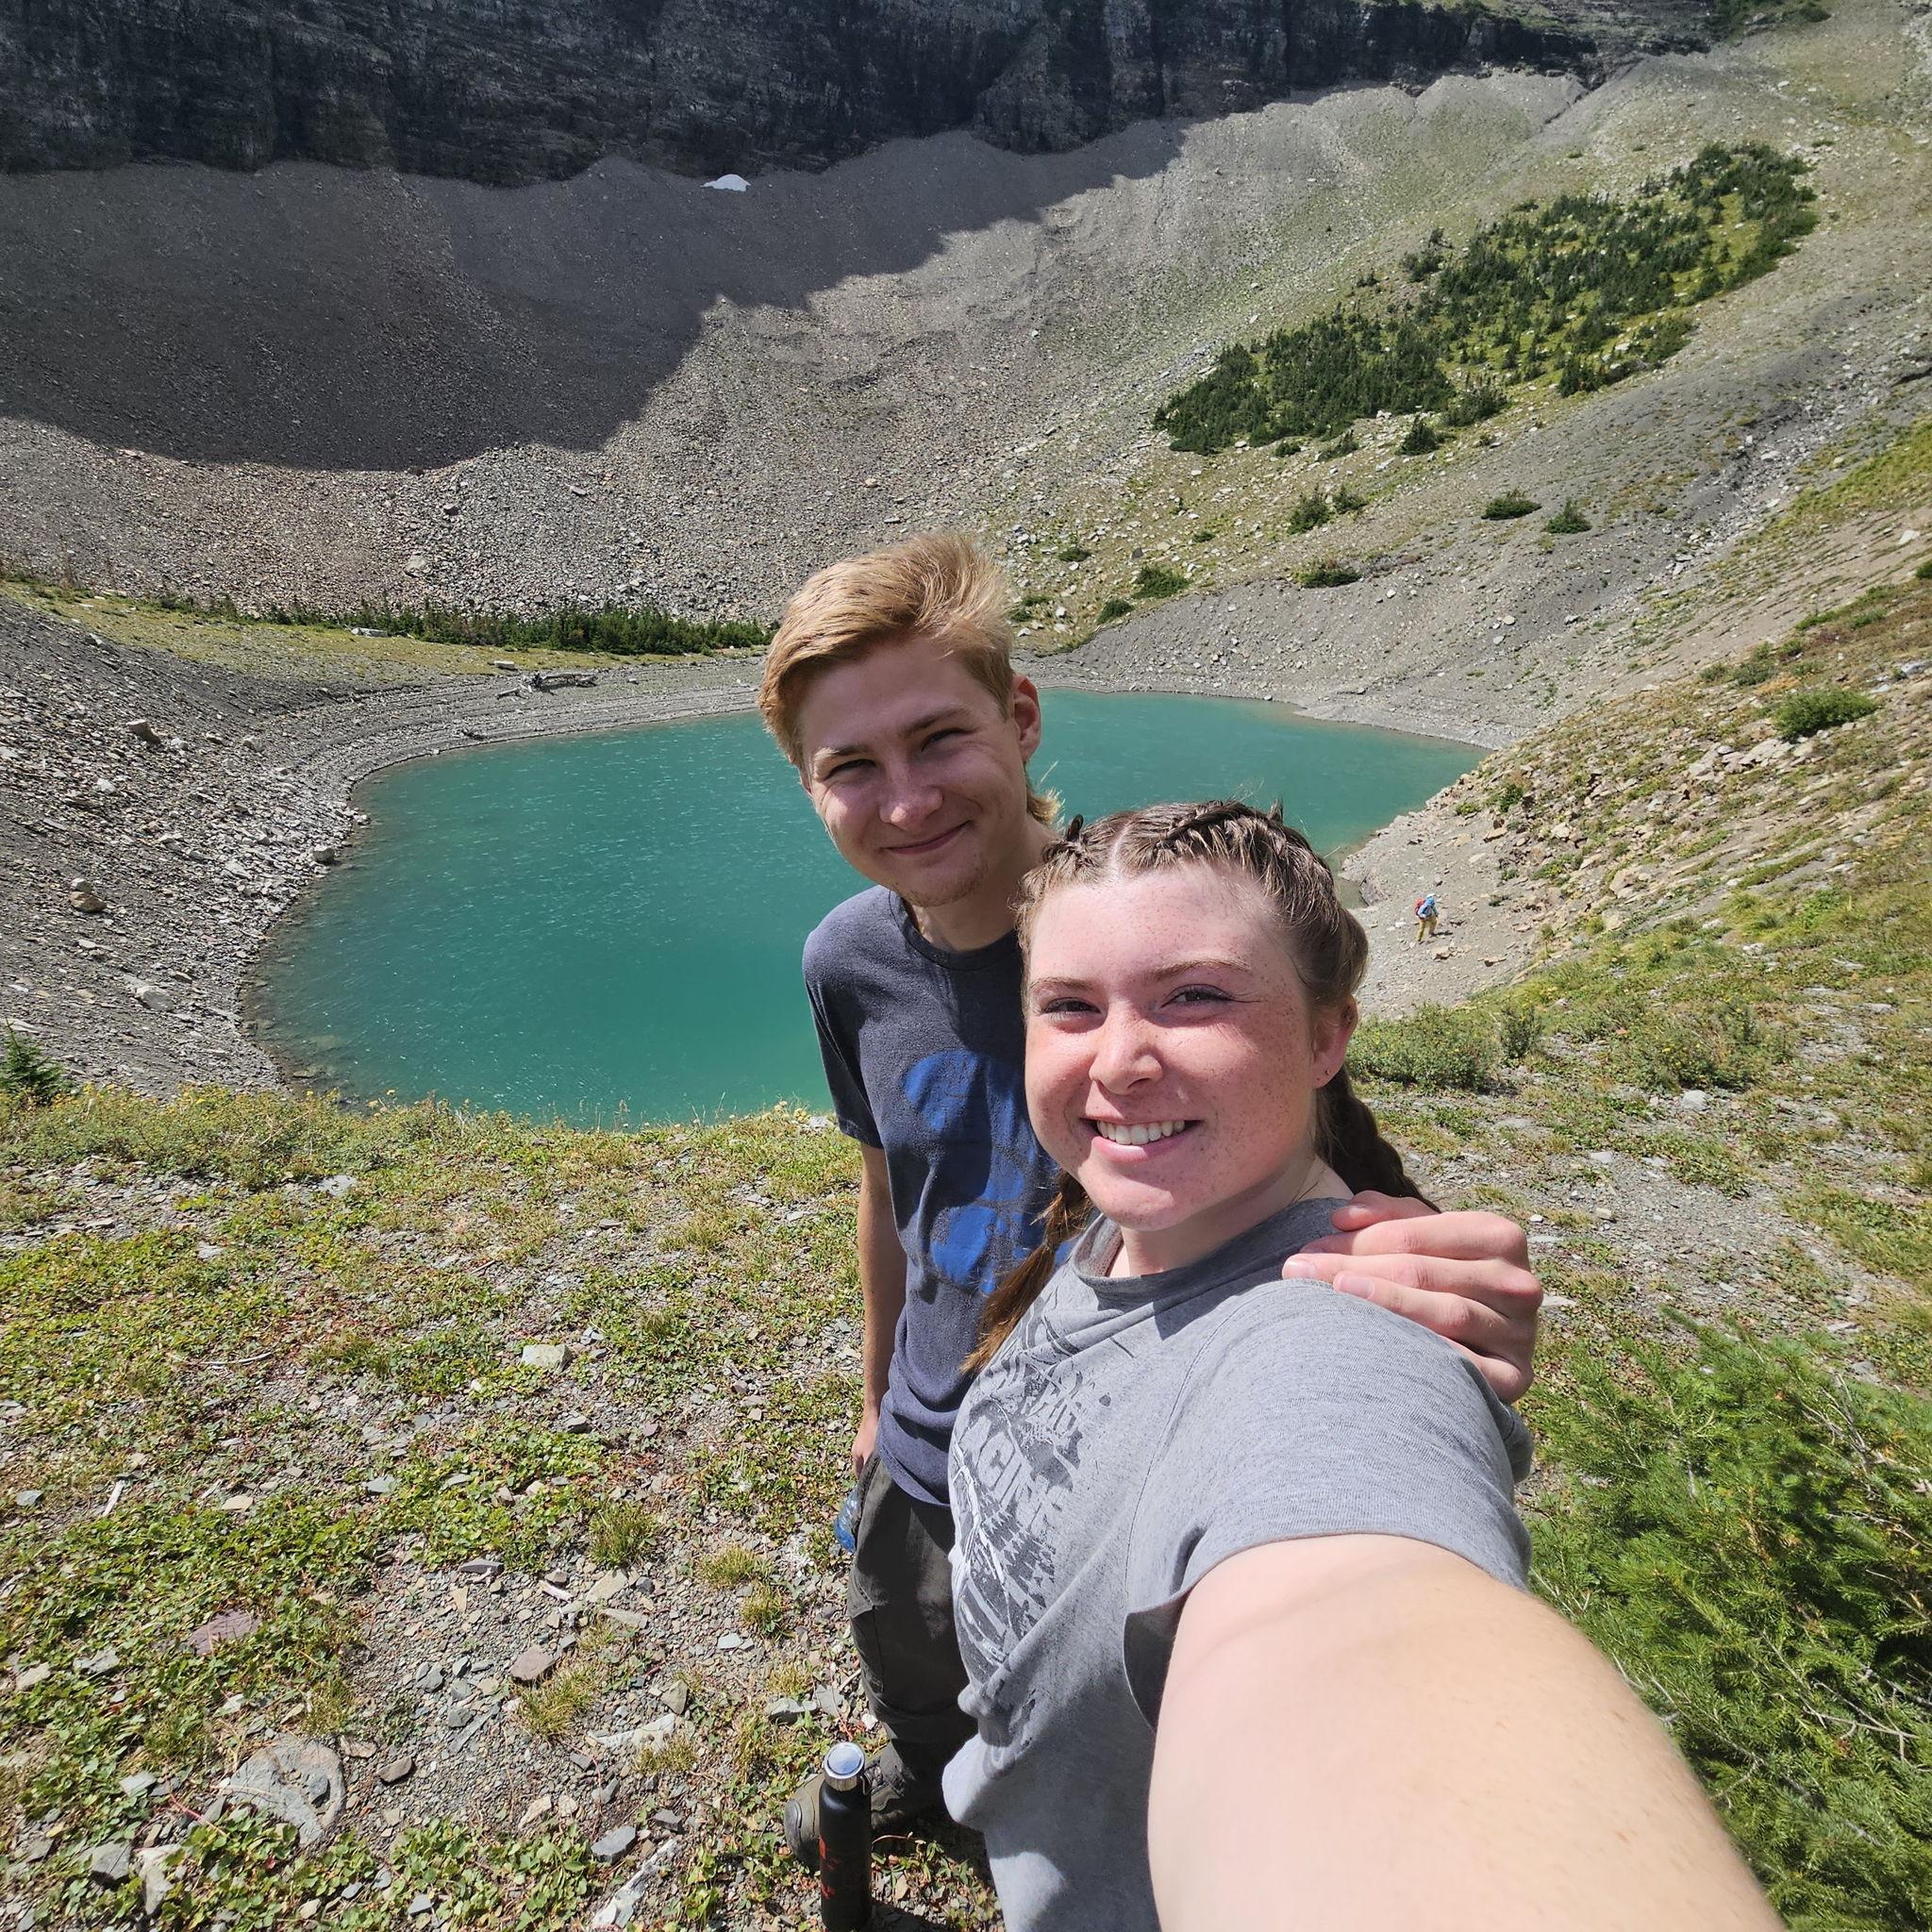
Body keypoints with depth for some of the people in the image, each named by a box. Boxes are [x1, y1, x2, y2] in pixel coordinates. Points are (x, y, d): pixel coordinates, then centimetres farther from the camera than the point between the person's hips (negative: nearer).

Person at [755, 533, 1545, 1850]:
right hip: (933, 1462, 5)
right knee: (909, 1678, 34)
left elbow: (1359, 1195, -25)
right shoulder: (849, 964, -13)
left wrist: (1456, 1297, -49)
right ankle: (930, 1772, 69)